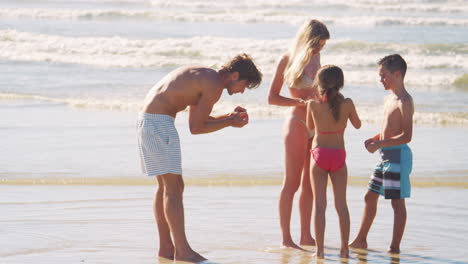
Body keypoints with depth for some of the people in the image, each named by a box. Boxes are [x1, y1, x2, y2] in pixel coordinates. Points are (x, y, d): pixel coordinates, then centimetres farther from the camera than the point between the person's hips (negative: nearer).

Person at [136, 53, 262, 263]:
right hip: (159, 122, -11)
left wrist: (229, 116, 17)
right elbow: (196, 128, -10)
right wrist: (230, 123, 1)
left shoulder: (202, 77, 19)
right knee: (174, 187, -9)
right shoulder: (215, 85, -11)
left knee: (165, 186, 14)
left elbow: (196, 119, 24)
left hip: (146, 120, 11)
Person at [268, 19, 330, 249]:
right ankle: (286, 237, -1)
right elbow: (272, 97, -7)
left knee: (309, 184, 9)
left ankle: (306, 235, 14)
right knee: (291, 183, -4)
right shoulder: (288, 60, -7)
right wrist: (300, 102, -17)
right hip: (297, 124, -7)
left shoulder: (315, 57, 11)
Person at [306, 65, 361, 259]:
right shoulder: (347, 104, -7)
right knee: (341, 203, 8)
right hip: (339, 155, 1)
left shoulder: (313, 104, -9)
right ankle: (345, 248, 10)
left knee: (319, 204, 2)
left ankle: (319, 249, -1)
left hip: (319, 154, -1)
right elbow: (357, 125, 10)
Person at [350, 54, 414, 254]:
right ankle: (361, 240, 23)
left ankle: (395, 246, 1)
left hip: (398, 155, -10)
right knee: (370, 197, 14)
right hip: (385, 155, 10)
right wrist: (374, 140, 6)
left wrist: (379, 144, -21)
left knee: (397, 201, -4)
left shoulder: (404, 102, -15)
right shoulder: (389, 99, 15)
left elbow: (406, 136, -22)